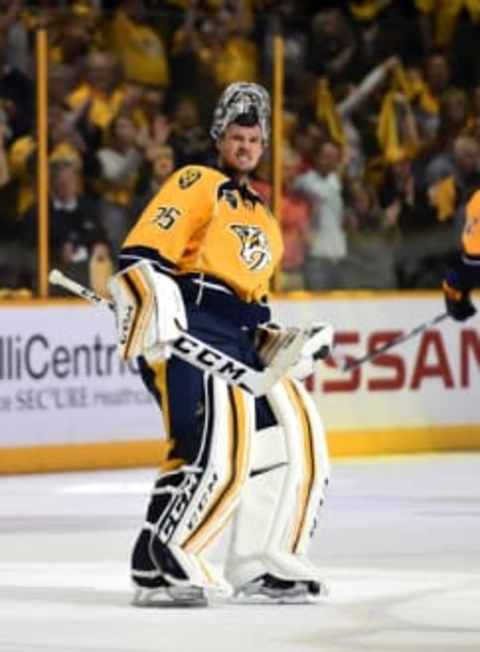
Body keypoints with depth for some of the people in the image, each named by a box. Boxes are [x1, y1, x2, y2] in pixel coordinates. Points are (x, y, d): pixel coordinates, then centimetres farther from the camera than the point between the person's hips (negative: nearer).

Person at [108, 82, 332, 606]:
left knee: (296, 441, 6)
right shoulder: (197, 185, 3)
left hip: (240, 347, 9)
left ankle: (261, 565, 14)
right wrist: (149, 303, -28)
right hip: (188, 335, -9)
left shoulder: (263, 220, 29)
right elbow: (142, 252, -10)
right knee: (215, 450, -24)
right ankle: (157, 567, -21)